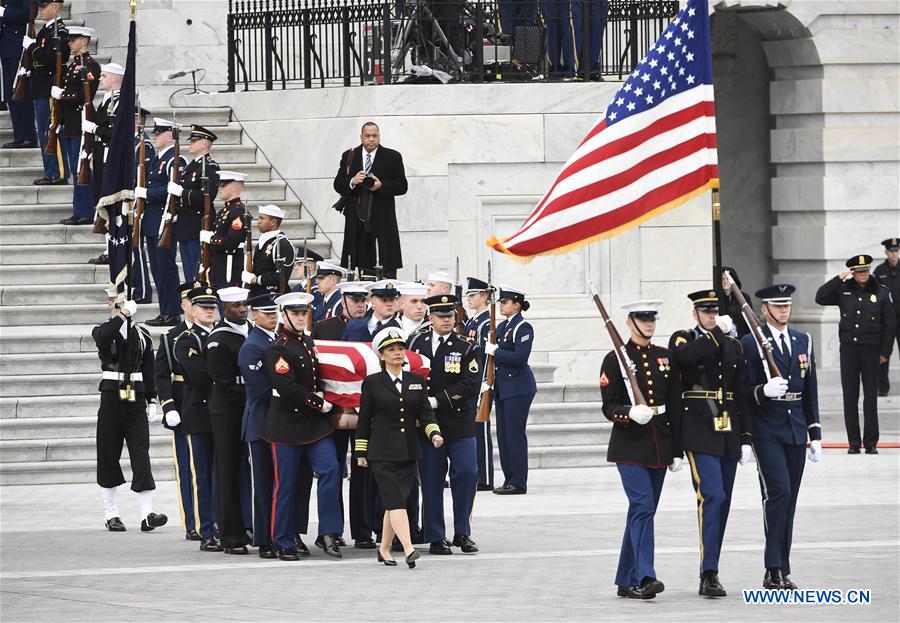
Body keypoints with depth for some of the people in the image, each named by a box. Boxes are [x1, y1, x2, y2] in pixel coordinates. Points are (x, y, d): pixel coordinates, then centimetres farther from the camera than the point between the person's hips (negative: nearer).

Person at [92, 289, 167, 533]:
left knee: (141, 452, -7)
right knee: (109, 454, 3)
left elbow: (149, 371, 12)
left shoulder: (142, 335, 9)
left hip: (136, 398, 1)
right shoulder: (104, 331, 2)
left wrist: (151, 401, 7)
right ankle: (112, 514, 13)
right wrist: (122, 314, -27)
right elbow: (103, 338, -24)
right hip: (112, 397, -1)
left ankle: (147, 514, -14)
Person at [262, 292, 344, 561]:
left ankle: (327, 533, -6)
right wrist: (318, 403, -13)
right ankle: (284, 543, 8)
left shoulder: (310, 343, 13)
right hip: (287, 424, -6)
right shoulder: (278, 349, -11)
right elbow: (286, 388, -19)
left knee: (330, 469, -9)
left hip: (314, 423, 6)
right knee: (286, 485, 0)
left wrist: (320, 397, 9)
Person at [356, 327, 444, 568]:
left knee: (395, 501, 8)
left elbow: (425, 413, 8)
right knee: (395, 500, -14)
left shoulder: (417, 381, 11)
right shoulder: (372, 383, 1)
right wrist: (361, 452, 3)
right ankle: (409, 550, -25)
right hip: (382, 453, -4)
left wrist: (434, 433, -10)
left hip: (408, 453, 4)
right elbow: (364, 419, 3)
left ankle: (384, 549, 21)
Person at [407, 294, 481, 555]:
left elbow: (470, 385, -11)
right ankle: (436, 538, 8)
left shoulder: (467, 348, 0)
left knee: (467, 473, -8)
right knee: (432, 481, 1)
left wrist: (436, 401, -17)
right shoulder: (415, 341, 6)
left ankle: (462, 533, 6)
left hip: (460, 423, -1)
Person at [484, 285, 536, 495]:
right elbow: (490, 350, 20)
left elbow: (520, 358, -21)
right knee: (503, 434, 9)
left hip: (518, 388, -9)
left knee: (515, 433, -7)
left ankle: (518, 483, -4)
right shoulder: (502, 327, 15)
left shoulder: (523, 328, -11)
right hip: (503, 388, 9)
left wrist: (495, 351, -17)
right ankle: (510, 480, 15)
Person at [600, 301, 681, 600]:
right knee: (643, 506, -18)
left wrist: (676, 450, 9)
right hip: (630, 447, -5)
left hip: (659, 446, 5)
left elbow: (675, 407, 11)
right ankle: (644, 578, -24)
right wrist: (631, 413, -27)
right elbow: (609, 407, -5)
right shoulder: (615, 359, -4)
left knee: (643, 512, 9)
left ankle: (627, 581, 16)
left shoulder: (666, 358, 10)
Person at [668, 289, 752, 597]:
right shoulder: (682, 339, 2)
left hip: (728, 432, 5)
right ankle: (709, 575, -19)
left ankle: (710, 572, 15)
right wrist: (717, 332, -14)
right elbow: (686, 355, -25)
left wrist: (746, 437, 9)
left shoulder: (733, 345, 15)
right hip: (699, 431, -5)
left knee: (722, 503, 7)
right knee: (712, 496, -17)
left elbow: (741, 394, 14)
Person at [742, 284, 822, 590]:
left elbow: (811, 390, 16)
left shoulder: (803, 341, 14)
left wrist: (815, 433, 13)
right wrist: (764, 390, -27)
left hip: (796, 430, 6)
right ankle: (774, 570, -13)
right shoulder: (751, 343, -3)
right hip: (767, 431, -6)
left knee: (789, 499, 6)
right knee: (778, 492, -16)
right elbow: (745, 390, -5)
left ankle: (781, 571, 11)